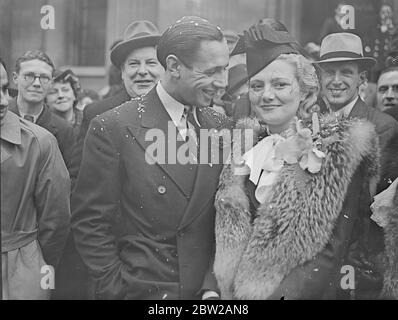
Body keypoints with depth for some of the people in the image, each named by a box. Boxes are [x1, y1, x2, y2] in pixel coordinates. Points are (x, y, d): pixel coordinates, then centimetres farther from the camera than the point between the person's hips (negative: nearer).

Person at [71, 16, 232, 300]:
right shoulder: (113, 128, -13)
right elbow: (90, 222, -10)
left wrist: (213, 286, -6)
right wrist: (118, 288, -11)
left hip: (205, 290, 4)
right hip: (139, 289, -3)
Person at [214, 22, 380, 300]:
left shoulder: (341, 149, -11)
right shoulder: (243, 144, 1)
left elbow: (329, 255, -15)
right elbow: (224, 234, 4)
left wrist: (276, 294, -24)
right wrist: (214, 288, -10)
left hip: (300, 292, -4)